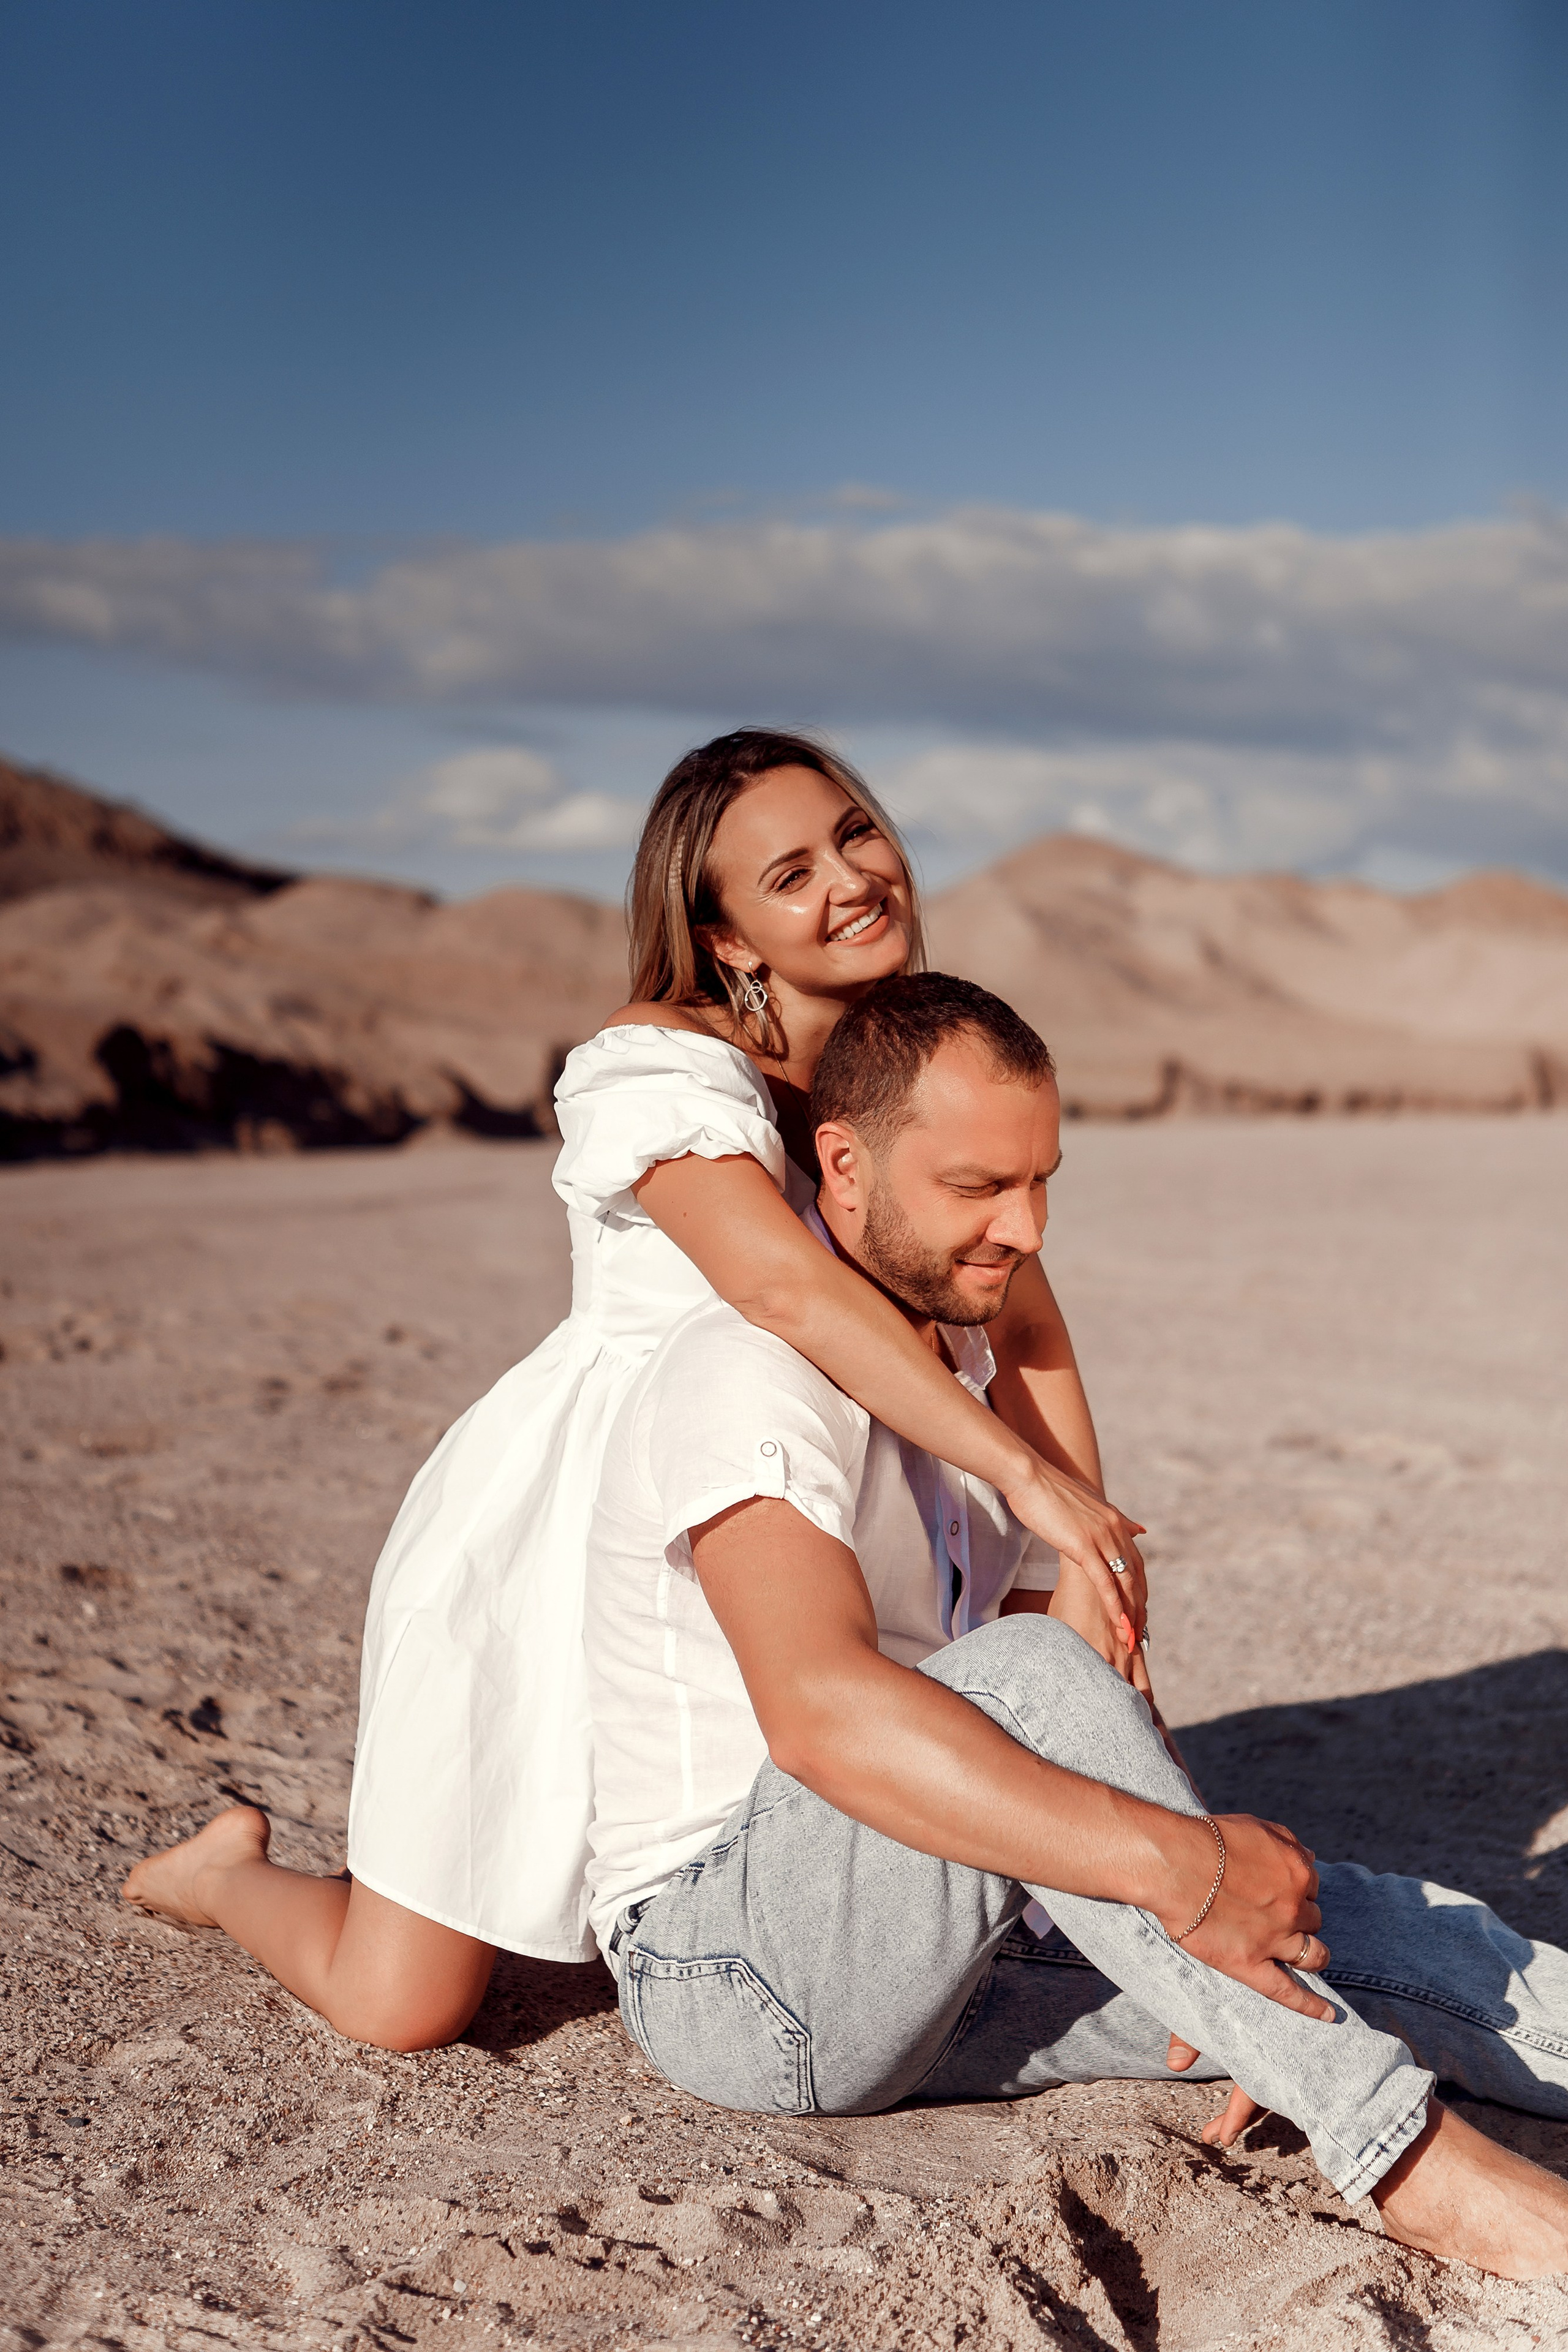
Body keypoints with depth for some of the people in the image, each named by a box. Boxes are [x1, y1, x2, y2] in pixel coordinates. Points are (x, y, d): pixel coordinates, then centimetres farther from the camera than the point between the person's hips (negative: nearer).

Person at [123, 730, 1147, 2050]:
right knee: (399, 2009, -3)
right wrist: (1024, 1474, -43)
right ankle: (236, 1872, 29)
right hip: (553, 1545, -6)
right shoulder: (658, 1070, -23)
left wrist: (1094, 1562, -15)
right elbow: (788, 1287, -38)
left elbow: (1025, 1323, -4)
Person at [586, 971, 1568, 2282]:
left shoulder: (952, 1362, 12)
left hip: (913, 1949, 9)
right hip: (727, 1965, -8)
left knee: (1339, 1921, -10)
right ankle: (1404, 2157, -31)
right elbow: (822, 1709, -37)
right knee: (1024, 1675, -33)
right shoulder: (752, 1375, -20)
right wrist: (1175, 1863, -40)